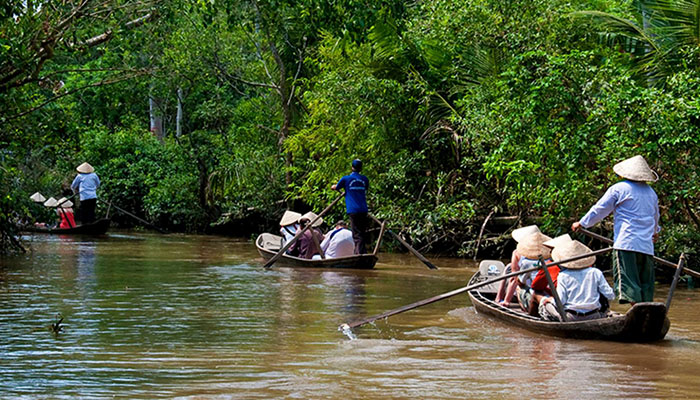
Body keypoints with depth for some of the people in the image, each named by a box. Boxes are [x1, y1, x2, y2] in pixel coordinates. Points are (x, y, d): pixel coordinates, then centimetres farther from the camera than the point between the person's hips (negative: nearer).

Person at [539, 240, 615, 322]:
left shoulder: (563, 276, -6)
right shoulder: (595, 273, -1)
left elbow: (559, 302, -10)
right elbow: (610, 296, 1)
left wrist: (550, 299, 11)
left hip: (570, 318, -2)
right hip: (593, 317, 2)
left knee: (544, 302, 17)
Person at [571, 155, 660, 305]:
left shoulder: (619, 189, 0)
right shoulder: (651, 193, 19)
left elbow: (599, 210, 5)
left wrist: (581, 223, 19)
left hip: (626, 243, -6)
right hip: (647, 246, 6)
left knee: (628, 283, -9)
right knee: (646, 285, 9)